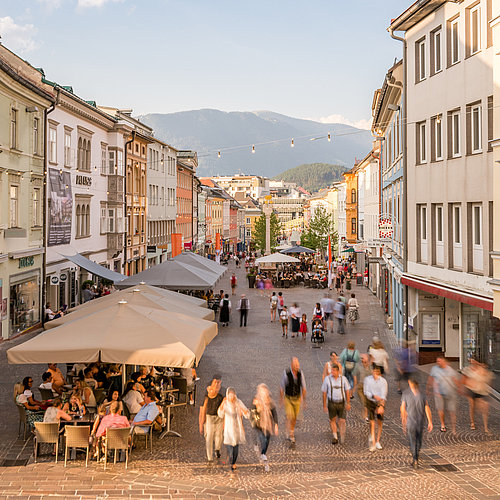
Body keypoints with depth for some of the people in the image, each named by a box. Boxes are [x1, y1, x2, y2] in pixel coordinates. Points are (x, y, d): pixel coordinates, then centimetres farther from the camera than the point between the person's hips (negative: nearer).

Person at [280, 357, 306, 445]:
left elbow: (303, 387, 2)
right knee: (290, 417, -10)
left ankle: (292, 430, 38)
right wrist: (281, 398, -1)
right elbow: (282, 387, -9)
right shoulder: (286, 373, -21)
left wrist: (304, 399, 8)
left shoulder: (300, 373, -12)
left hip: (297, 398, 3)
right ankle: (291, 435, -1)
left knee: (295, 417, 15)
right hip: (288, 398, -3)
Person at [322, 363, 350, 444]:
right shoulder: (327, 379, -6)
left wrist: (348, 403, 1)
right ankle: (335, 437, 25)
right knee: (332, 420, 9)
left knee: (342, 421, -4)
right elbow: (324, 393, -1)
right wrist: (324, 406, 0)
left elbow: (347, 391, 6)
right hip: (332, 403, 0)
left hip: (341, 403, 0)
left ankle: (341, 436, 17)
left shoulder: (343, 379, -2)